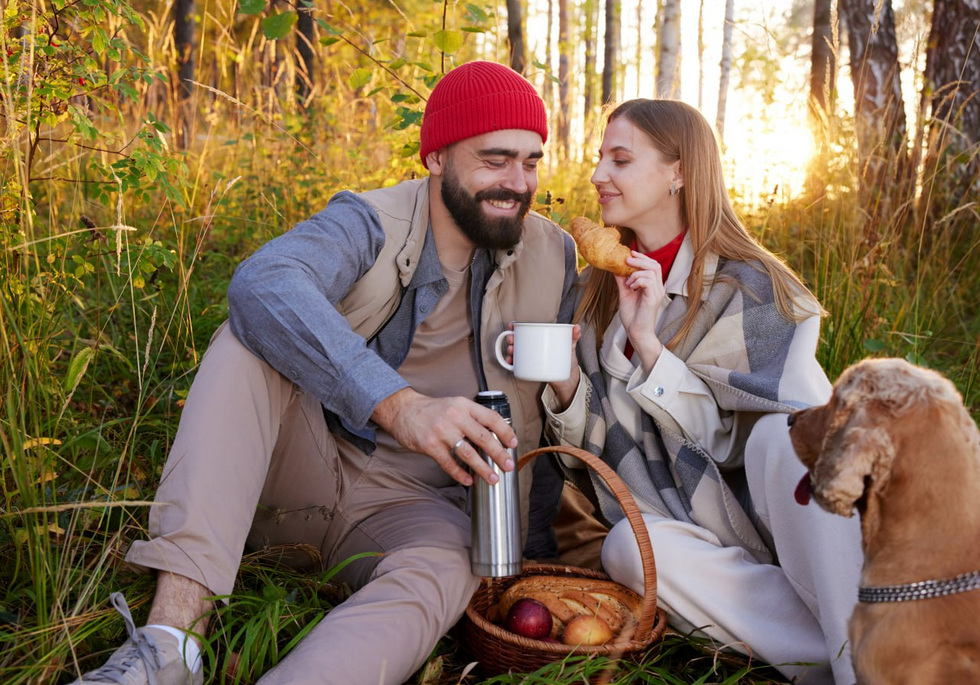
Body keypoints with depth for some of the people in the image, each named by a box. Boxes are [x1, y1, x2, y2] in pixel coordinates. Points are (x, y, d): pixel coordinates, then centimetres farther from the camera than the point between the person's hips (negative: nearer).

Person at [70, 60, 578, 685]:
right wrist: (398, 405, -46)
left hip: (412, 506, 1)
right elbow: (262, 284, -33)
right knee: (253, 337, -27)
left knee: (442, 573, -35)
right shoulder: (373, 222, -9)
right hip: (308, 466, 0)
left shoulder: (554, 258, 2)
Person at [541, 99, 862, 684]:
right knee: (628, 546, -30)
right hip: (701, 539, 4)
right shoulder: (599, 290, 7)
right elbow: (598, 446, 7)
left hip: (786, 525, -3)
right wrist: (565, 383, -14)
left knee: (782, 433, -34)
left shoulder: (748, 288, -9)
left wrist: (647, 341, -23)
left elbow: (723, 443, -14)